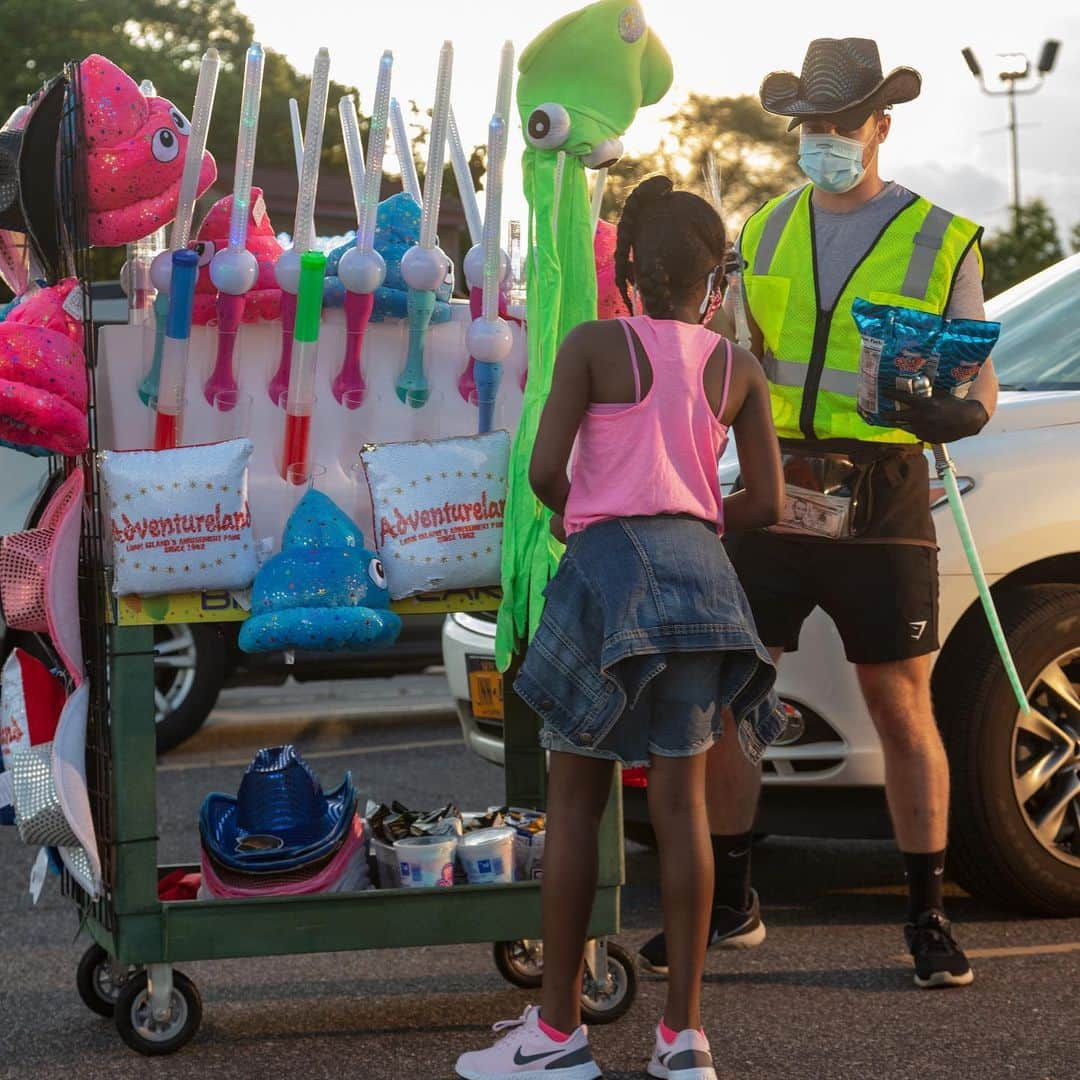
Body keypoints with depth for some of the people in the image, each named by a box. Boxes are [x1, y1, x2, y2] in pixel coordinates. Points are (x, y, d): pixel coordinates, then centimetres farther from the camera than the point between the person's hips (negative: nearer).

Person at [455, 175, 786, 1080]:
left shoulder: (594, 345, -2)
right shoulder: (740, 370, 7)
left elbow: (545, 471, -9)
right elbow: (767, 504, 4)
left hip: (606, 565, -3)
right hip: (698, 571, 3)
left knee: (575, 801, 4)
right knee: (681, 801, 5)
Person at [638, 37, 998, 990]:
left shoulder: (939, 240, 2)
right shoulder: (767, 230, 13)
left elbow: (981, 378, 1)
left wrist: (959, 412, -22)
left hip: (882, 499, -3)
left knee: (904, 713, 3)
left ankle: (928, 918, 15)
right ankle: (729, 903, 16)